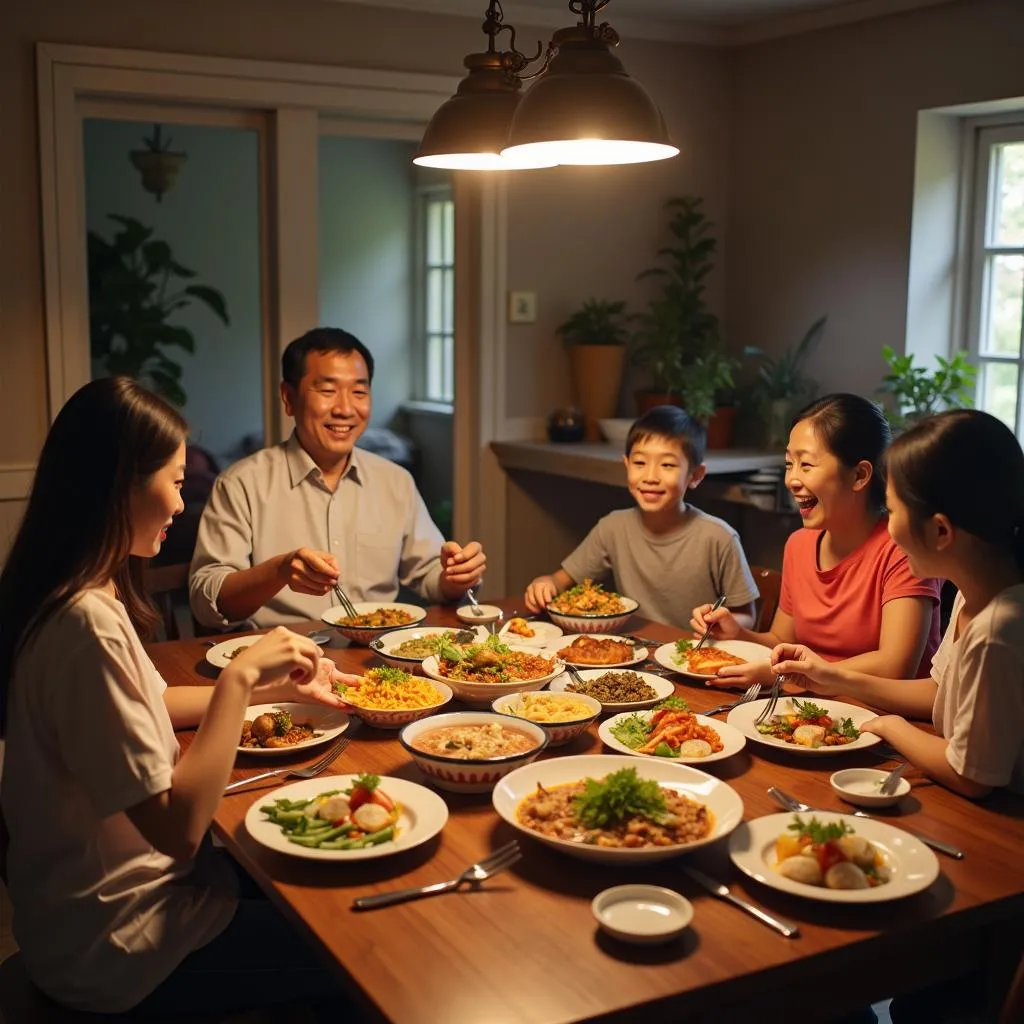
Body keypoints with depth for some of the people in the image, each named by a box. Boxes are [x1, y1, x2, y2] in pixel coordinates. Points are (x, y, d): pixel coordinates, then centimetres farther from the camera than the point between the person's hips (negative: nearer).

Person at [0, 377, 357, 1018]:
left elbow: (148, 705, 15)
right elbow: (178, 829, -30)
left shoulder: (79, 597, -1)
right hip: (116, 948, -9)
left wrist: (279, 687, 7)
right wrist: (239, 678, -25)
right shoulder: (86, 624, -31)